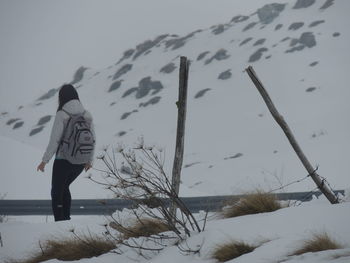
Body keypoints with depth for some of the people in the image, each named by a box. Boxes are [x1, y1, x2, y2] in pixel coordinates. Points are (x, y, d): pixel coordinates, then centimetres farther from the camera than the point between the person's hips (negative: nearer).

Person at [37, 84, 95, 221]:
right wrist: (90, 160, 20)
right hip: (80, 162, 5)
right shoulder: (86, 115, 0)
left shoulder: (62, 115, -15)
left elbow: (55, 140, -16)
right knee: (64, 187, 28)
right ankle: (66, 219, 26)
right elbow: (92, 139, 7)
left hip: (63, 161, -5)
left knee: (56, 194, 11)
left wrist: (44, 161, -7)